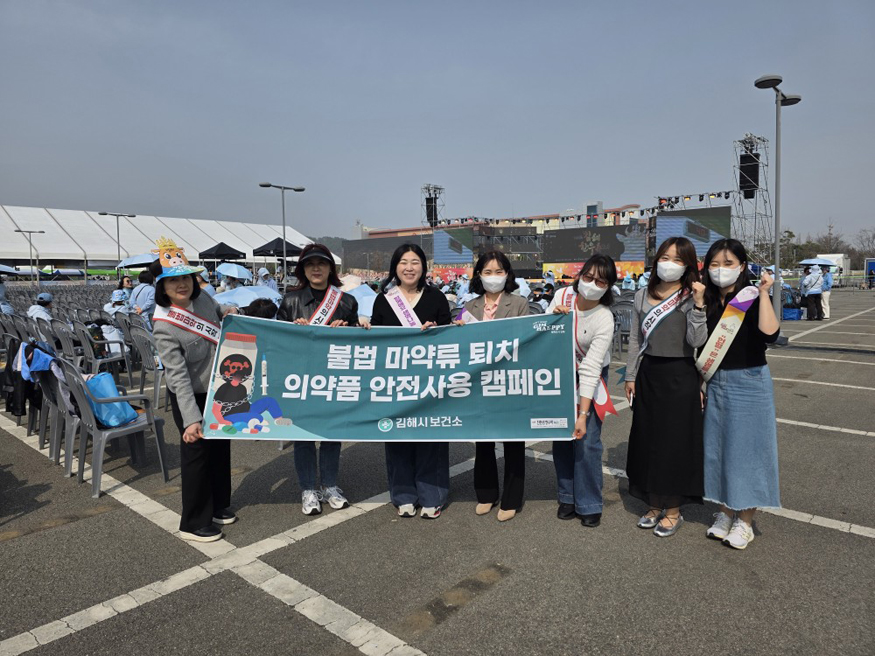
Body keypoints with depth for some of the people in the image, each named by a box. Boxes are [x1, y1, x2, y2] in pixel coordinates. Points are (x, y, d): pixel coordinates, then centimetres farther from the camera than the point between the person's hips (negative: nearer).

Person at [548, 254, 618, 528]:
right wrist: (553, 317, -23)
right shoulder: (562, 296, -13)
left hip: (591, 378, -3)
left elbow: (591, 368, -29)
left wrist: (583, 414, -31)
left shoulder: (604, 319, -24)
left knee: (586, 441, -8)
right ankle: (568, 497, 23)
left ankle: (589, 505, 9)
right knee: (561, 437, 7)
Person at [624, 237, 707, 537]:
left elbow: (696, 341, -16)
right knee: (647, 440, 11)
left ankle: (673, 511, 18)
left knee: (675, 442, 3)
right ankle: (655, 505, 27)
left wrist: (698, 304, -24)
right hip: (648, 375, 5)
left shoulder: (691, 298, -5)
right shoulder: (642, 296, 7)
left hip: (679, 377, -4)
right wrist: (631, 376, 8)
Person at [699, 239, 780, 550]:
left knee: (746, 448, 4)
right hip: (716, 383, 5)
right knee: (719, 446, 13)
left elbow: (770, 334, -30)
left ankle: (745, 520, 20)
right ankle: (725, 510, 30)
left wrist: (763, 293, -28)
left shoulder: (752, 299, -11)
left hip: (750, 383, -5)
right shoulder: (709, 302, 4)